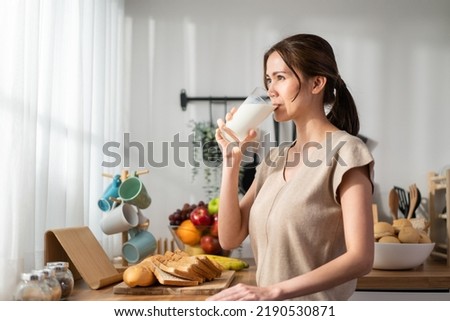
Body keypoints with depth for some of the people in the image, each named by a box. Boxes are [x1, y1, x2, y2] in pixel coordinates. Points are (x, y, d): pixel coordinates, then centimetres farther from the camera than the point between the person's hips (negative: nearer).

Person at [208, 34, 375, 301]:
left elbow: (361, 258, -21)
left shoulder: (344, 151, -13)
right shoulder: (275, 159, 7)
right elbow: (230, 238, 1)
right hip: (271, 308, 6)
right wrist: (232, 159, -6)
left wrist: (273, 291, -28)